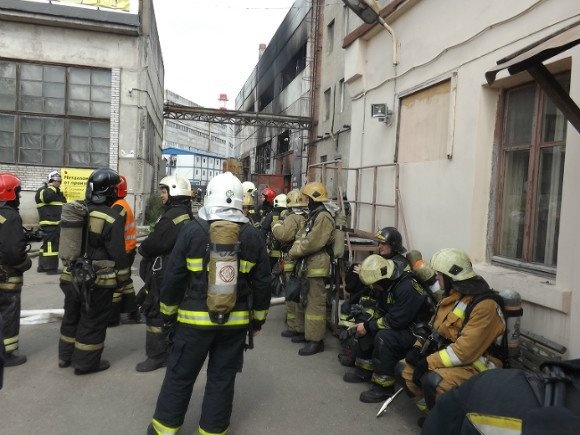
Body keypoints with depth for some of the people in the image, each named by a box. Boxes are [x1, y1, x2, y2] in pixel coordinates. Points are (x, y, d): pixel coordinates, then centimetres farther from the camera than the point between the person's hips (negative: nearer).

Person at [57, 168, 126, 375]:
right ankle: (86, 362, 20)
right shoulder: (112, 218, -20)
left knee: (71, 316, 22)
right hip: (98, 281, -7)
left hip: (72, 275, 7)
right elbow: (118, 253, -17)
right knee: (93, 321, 8)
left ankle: (66, 356, 37)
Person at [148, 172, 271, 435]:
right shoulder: (252, 236, -2)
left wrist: (168, 314, 7)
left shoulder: (192, 230, -9)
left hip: (195, 320, -2)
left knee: (180, 375, 14)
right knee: (222, 378, 14)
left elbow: (174, 277, -5)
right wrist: (258, 319, 13)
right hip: (235, 323, 2)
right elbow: (262, 284, 2)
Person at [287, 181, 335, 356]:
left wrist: (294, 252, -11)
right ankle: (309, 331, 32)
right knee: (308, 300, 19)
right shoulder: (313, 215, 18)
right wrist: (294, 250, -2)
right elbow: (302, 237, 16)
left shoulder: (323, 217, -16)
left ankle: (316, 340, 1)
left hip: (318, 265, -11)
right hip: (309, 264, 11)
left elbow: (312, 243, -22)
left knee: (316, 302, -6)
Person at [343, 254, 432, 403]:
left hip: (416, 330, -10)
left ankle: (383, 386, -17)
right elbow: (380, 311, 9)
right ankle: (364, 370, 15)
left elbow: (396, 321, -30)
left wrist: (368, 327, -20)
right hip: (399, 323, 10)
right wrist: (365, 324, -6)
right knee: (366, 327, 5)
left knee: (384, 337, -30)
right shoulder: (388, 284, -1)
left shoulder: (408, 288, -30)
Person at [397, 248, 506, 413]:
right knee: (404, 369, 0)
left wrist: (429, 362, -23)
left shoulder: (484, 305, -23)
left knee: (432, 380, -33)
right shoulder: (452, 295, 6)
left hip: (475, 364, -9)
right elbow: (435, 328, 14)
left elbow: (465, 350, -28)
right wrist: (418, 347, -2)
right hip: (446, 354, 9)